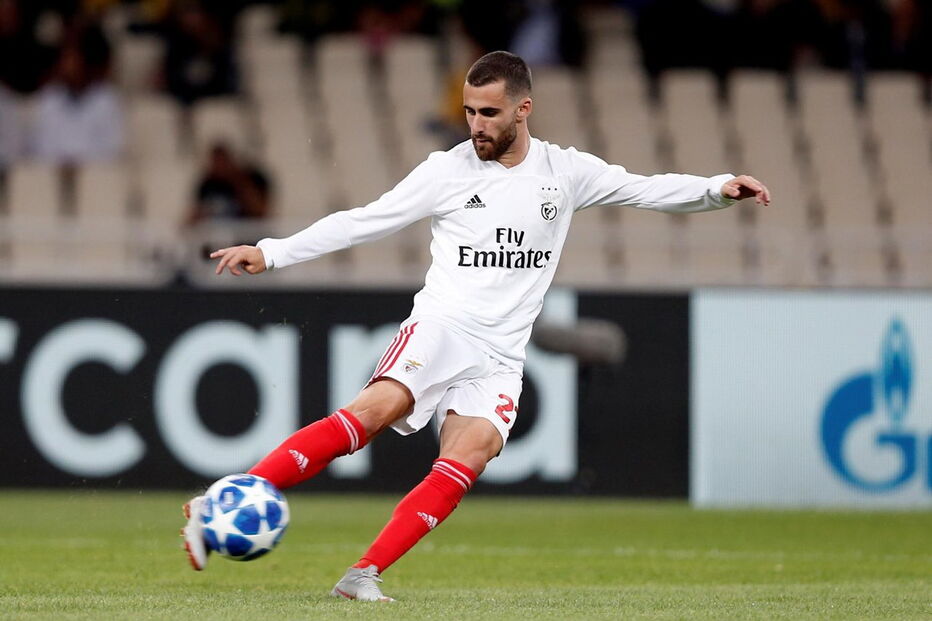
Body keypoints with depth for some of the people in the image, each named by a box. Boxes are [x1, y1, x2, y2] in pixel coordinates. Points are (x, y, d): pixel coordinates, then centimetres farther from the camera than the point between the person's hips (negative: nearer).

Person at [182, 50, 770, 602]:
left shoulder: (566, 172, 10)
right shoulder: (448, 171, 4)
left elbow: (646, 189, 13)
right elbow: (363, 220, 5)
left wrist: (718, 188, -3)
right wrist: (271, 253, 0)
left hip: (500, 356, 3)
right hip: (441, 327, -3)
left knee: (469, 457, -22)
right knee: (378, 407, -28)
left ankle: (364, 576, -25)